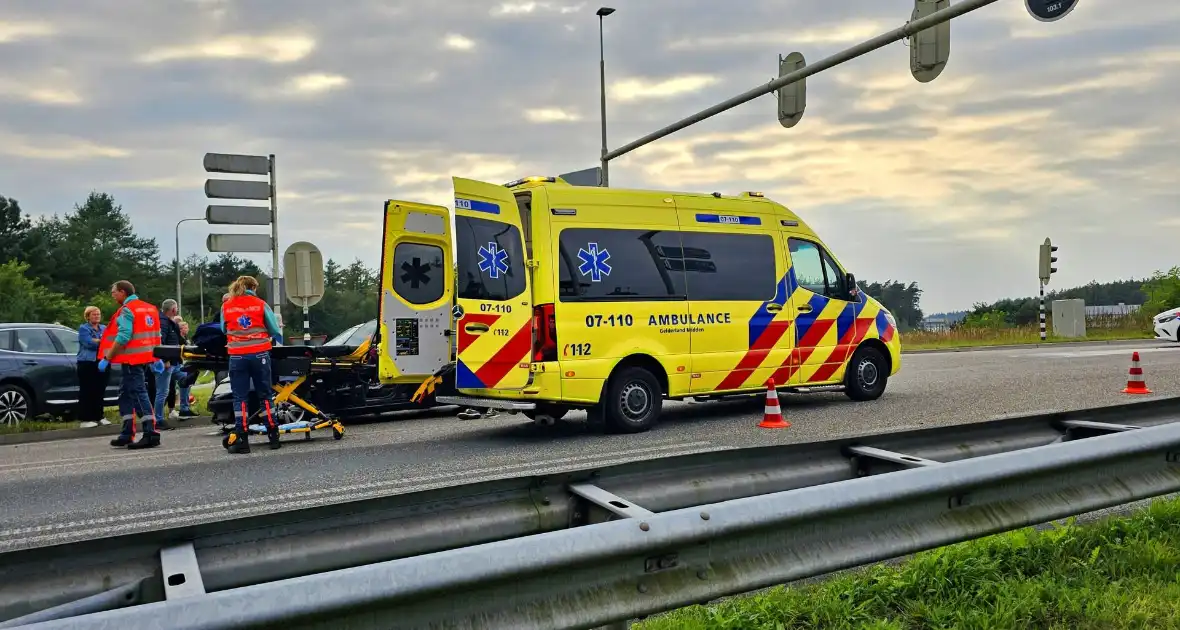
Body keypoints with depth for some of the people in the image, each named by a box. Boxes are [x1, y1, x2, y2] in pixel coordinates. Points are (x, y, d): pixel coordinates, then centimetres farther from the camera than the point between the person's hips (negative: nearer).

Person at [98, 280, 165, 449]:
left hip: (132, 359, -9)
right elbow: (156, 335, 16)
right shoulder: (150, 308, 15)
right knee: (125, 394, 16)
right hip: (144, 357, 9)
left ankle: (151, 434, -12)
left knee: (138, 394, -9)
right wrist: (156, 358, 18)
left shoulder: (127, 310, -11)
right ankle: (127, 434, 17)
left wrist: (107, 358, -15)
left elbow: (122, 337, -20)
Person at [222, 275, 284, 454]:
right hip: (259, 354, 0)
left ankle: (241, 440, 0)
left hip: (237, 356, 1)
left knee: (240, 397, 4)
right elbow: (275, 331, 7)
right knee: (265, 395, 9)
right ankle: (273, 436, 11)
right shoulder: (260, 304, 3)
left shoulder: (226, 306, 7)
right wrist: (278, 339, 27)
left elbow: (224, 330, 18)